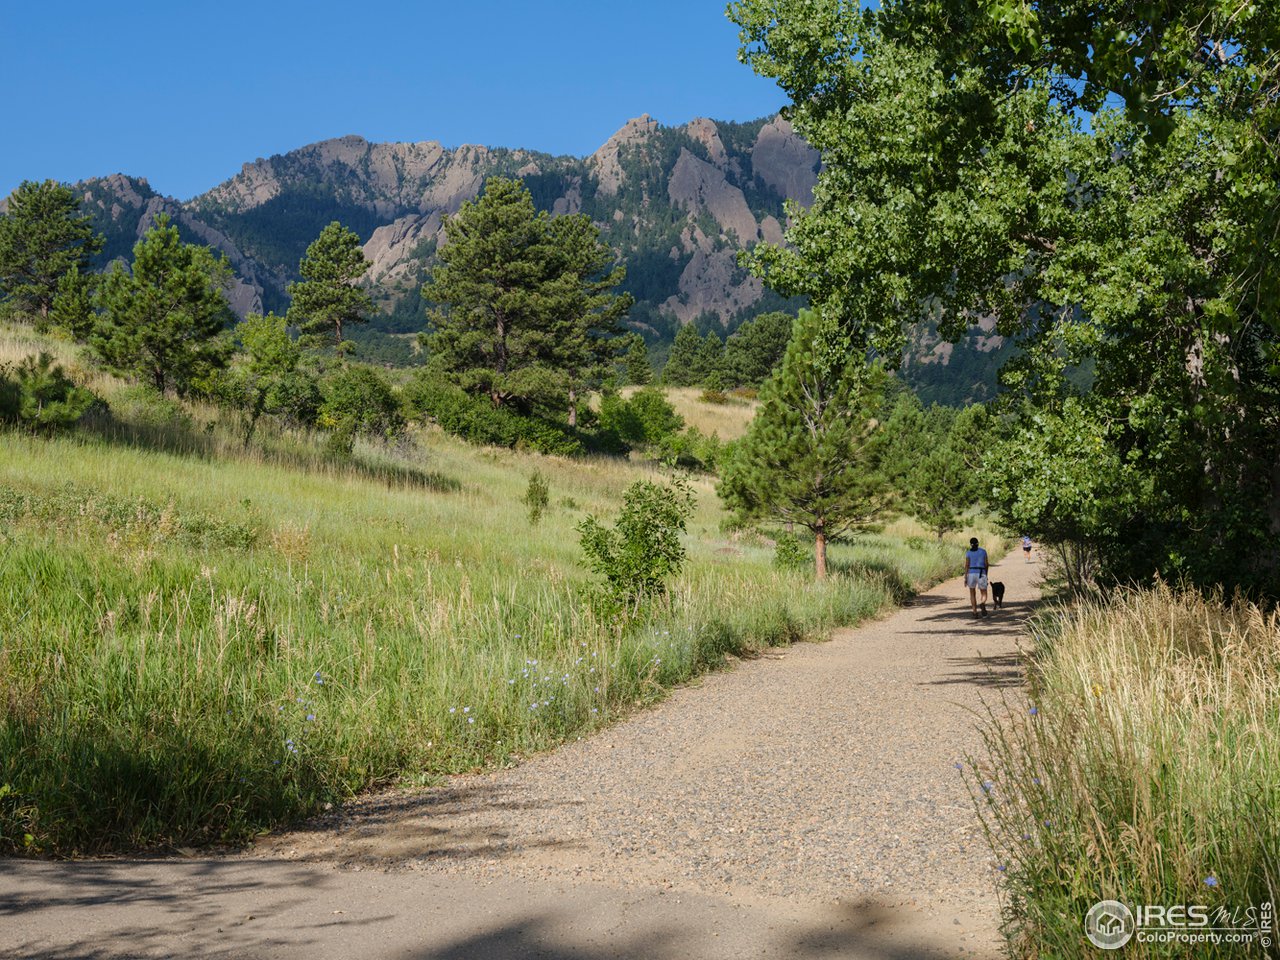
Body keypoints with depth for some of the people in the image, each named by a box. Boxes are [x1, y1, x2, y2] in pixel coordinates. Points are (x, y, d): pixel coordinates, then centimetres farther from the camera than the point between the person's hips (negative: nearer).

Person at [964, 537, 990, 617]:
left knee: (972, 593, 17)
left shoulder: (968, 552, 0)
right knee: (984, 595, 7)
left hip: (971, 574, 0)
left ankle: (975, 612, 9)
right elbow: (986, 565, 7)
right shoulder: (983, 551, 6)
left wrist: (965, 578, -4)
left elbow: (966, 565, -6)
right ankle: (983, 604, -27)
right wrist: (985, 576, 18)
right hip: (981, 574, 0)